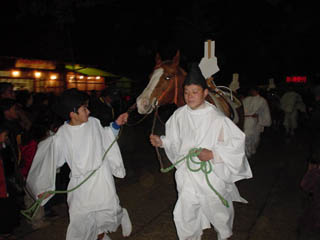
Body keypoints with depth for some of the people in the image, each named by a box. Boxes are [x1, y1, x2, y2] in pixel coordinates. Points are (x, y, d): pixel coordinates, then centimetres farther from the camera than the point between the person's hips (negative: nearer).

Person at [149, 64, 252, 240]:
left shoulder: (216, 117, -16)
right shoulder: (179, 115, -3)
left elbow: (237, 141, -13)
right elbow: (175, 140, 9)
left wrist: (213, 154, -23)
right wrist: (161, 141, -10)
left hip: (212, 174, -3)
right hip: (188, 174, 3)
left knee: (218, 210, 18)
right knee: (184, 215, 7)